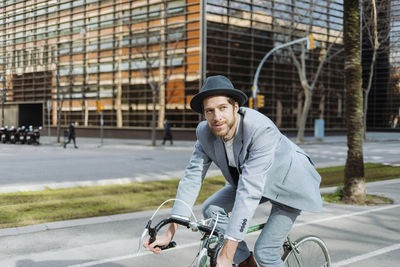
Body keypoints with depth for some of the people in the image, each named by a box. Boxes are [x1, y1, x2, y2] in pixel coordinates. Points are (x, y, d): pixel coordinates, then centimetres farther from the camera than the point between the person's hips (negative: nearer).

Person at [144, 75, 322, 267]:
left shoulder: (261, 129, -38)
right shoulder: (205, 132, -18)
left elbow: (249, 192, -43)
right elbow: (192, 178, -16)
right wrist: (169, 233, -22)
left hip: (288, 182, -6)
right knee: (211, 209, -11)